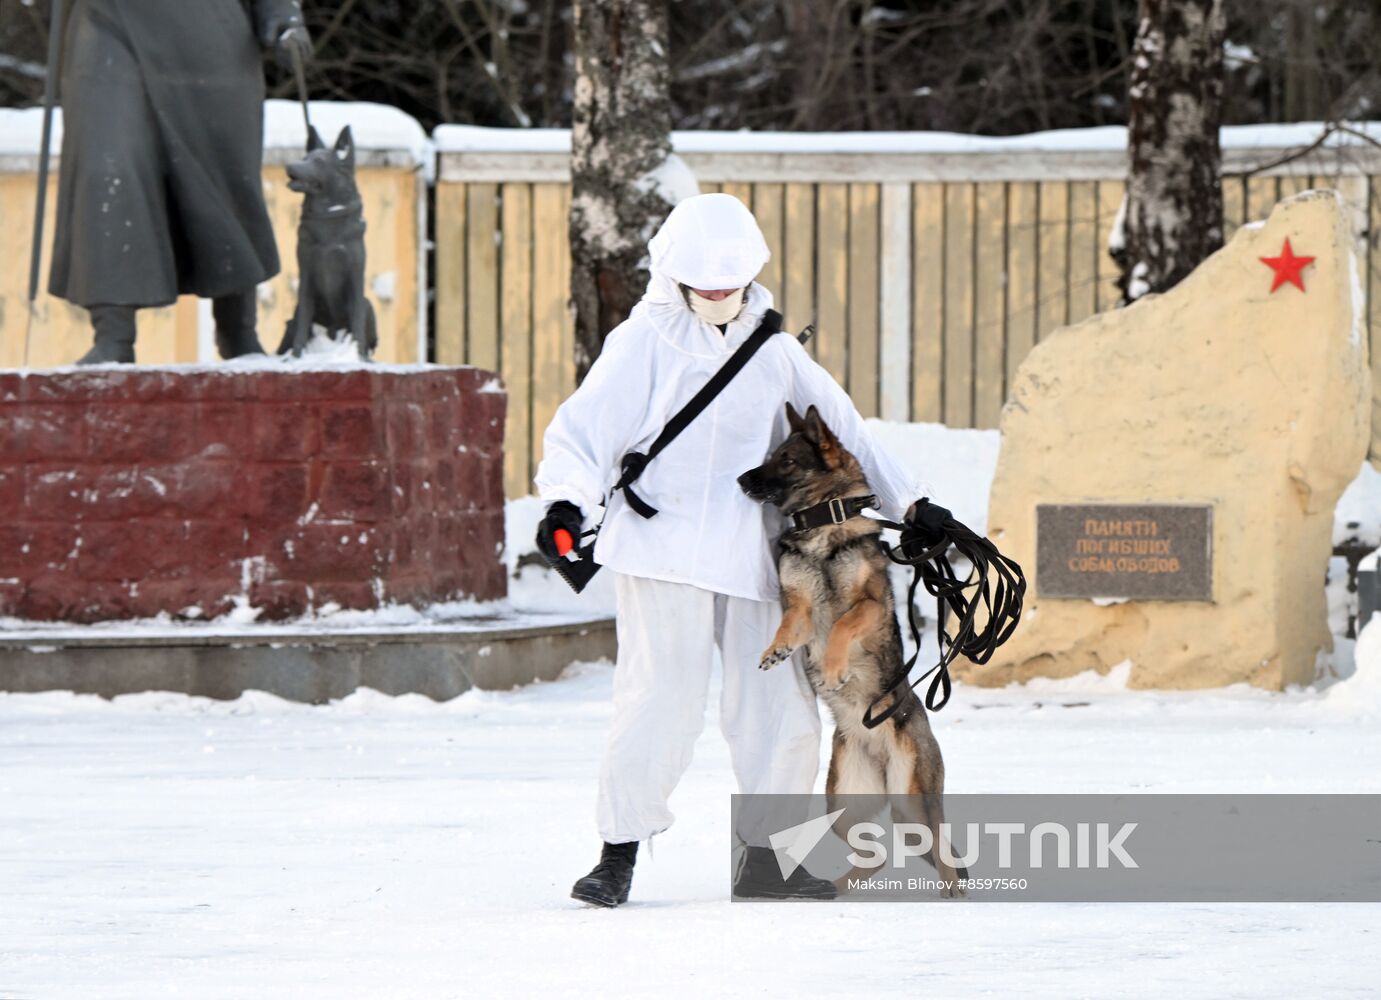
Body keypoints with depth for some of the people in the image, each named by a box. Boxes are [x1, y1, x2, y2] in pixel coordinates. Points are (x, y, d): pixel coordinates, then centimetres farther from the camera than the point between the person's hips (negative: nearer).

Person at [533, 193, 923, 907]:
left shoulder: (773, 351, 14)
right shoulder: (644, 344, 0)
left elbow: (837, 428, 20)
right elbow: (586, 426, -8)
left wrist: (905, 503, 19)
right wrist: (566, 500, -26)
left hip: (749, 551, 5)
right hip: (662, 547, -5)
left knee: (779, 700, 2)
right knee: (663, 694, -14)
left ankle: (766, 854, 14)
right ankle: (619, 851, -7)